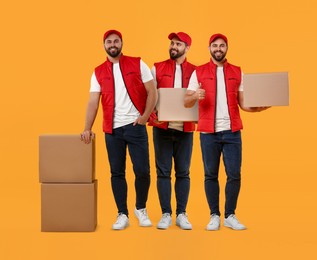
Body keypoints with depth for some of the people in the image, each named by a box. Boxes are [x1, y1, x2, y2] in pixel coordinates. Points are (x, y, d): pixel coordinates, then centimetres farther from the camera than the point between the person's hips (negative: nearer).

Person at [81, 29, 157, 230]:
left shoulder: (137, 64, 4)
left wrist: (145, 115, -10)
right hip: (112, 129, 2)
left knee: (142, 171, -2)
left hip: (135, 126, -2)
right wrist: (88, 128, -7)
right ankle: (123, 215, 15)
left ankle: (141, 209, 20)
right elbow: (93, 102, 3)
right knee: (117, 172, 5)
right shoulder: (98, 72, 8)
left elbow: (152, 92, 2)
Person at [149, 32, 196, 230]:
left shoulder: (194, 71, 8)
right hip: (162, 127, 0)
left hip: (185, 128, 0)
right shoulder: (157, 68, 7)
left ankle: (181, 214, 13)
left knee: (183, 172, 4)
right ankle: (166, 214, 10)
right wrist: (152, 115, -13)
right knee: (163, 171, 1)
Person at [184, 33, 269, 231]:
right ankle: (214, 216, 15)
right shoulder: (199, 72, 6)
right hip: (208, 132, -1)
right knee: (211, 175, 5)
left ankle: (230, 216, 13)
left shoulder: (237, 72, 11)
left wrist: (259, 108, -10)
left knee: (234, 174, 0)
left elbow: (243, 103, 9)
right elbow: (186, 103, 1)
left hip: (232, 131, 1)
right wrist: (195, 96, -21)